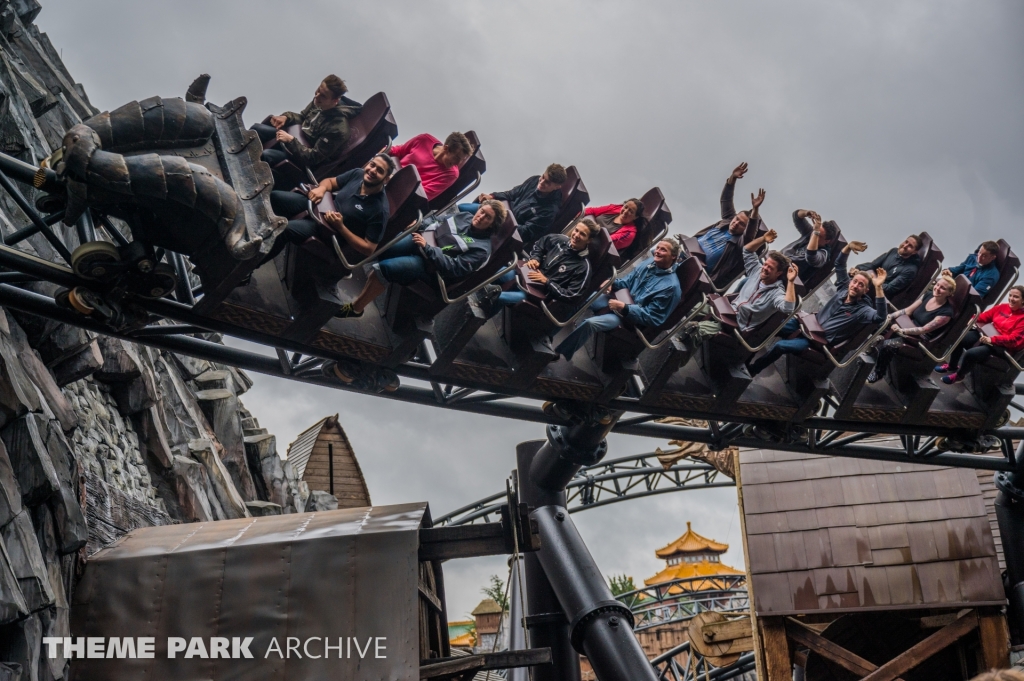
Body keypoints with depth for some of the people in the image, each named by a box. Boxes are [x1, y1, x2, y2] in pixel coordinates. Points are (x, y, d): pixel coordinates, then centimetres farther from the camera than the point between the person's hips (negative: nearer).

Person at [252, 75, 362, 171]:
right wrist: (286, 117, -10)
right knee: (256, 129, 7)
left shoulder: (336, 129, -34)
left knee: (266, 155, -27)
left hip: (304, 159, -8)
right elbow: (302, 117, 11)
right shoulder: (319, 103, -12)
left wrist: (290, 140, -33)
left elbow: (314, 158, -28)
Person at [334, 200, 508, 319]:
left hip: (429, 266, -7)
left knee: (384, 267, -23)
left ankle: (356, 308, -10)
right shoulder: (464, 217, 8)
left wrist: (427, 247, -26)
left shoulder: (481, 249, -13)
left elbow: (454, 268, -21)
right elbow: (437, 223, 18)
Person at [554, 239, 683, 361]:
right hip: (620, 298, 8)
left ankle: (559, 353, -13)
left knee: (589, 323, -28)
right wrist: (612, 284, -11)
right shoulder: (649, 264, -1)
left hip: (631, 317, -8)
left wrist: (623, 308, -27)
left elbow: (651, 317, -22)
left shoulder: (670, 286, -22)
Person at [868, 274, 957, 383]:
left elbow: (924, 330, -22)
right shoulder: (928, 295, 1)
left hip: (921, 341, -7)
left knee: (887, 345, -27)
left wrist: (901, 331, -24)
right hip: (909, 327, 8)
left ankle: (877, 374, -7)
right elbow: (908, 310, 5)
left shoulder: (946, 312, -20)